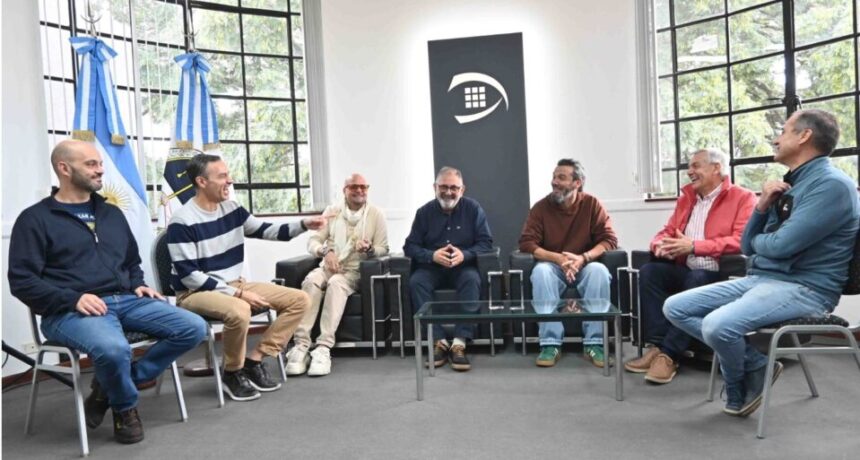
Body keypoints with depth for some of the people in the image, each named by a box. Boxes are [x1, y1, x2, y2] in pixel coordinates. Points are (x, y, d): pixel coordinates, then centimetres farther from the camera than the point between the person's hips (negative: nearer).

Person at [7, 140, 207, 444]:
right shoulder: (35, 219, 2)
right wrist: (73, 298, -18)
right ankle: (124, 408, -3)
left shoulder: (111, 213, 19)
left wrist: (137, 285, 7)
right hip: (69, 311, -6)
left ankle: (112, 386, -2)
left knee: (194, 328, -13)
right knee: (113, 348, -39)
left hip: (125, 301, 6)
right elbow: (21, 281, -5)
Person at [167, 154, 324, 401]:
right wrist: (237, 294, -22)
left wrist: (303, 224, -3)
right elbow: (189, 276, -19)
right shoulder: (182, 222, -16)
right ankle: (233, 372, -11)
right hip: (195, 294, -7)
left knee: (299, 300, -3)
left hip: (236, 285, 7)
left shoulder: (231, 208, 3)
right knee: (239, 312, -40)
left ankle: (255, 360, -2)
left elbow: (266, 231, 12)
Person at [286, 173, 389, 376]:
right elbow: (312, 241, 6)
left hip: (355, 270, -2)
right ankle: (301, 345, -35)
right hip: (329, 266, 2)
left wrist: (369, 249, -21)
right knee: (311, 280, -32)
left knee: (336, 283, -36)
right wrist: (326, 251, -16)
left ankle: (323, 348, -40)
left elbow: (383, 249, 1)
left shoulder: (376, 214, 5)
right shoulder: (331, 211, 12)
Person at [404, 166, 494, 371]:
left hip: (463, 267, -1)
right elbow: (410, 246, -1)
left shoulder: (473, 209, 0)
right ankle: (438, 341, -27)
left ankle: (459, 343, -34)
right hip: (431, 267, 1)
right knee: (416, 282, -30)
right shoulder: (424, 212, 2)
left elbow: (486, 242, -3)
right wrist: (432, 255, -21)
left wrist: (464, 254, -23)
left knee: (472, 279, -34)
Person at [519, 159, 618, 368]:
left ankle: (594, 344, -26)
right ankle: (550, 344, -32)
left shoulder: (592, 204, -5)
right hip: (553, 266, 0)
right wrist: (558, 258, -26)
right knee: (540, 271, -34)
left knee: (599, 270, -33)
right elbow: (526, 243, -11)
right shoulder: (541, 207, -6)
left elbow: (609, 239, -9)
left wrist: (583, 258, -27)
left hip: (584, 266, 0)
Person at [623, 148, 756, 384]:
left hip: (718, 274, -6)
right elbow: (667, 231, 22)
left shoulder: (742, 198, -1)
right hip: (684, 270, 6)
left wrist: (694, 246, -20)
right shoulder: (686, 198, 21)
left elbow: (741, 240, -15)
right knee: (649, 271, -22)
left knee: (697, 280, -37)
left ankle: (669, 353, -30)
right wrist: (661, 243, -4)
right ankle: (657, 345, -25)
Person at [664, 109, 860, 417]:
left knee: (718, 326, -32)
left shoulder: (832, 184, -13)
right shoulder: (788, 185, 15)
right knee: (675, 308, -2)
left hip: (803, 288, -9)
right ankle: (755, 365, 3)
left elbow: (782, 245, -23)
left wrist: (758, 241, 0)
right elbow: (747, 247, 14)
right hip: (758, 279, 9)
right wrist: (762, 207, -2)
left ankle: (739, 390, 3)